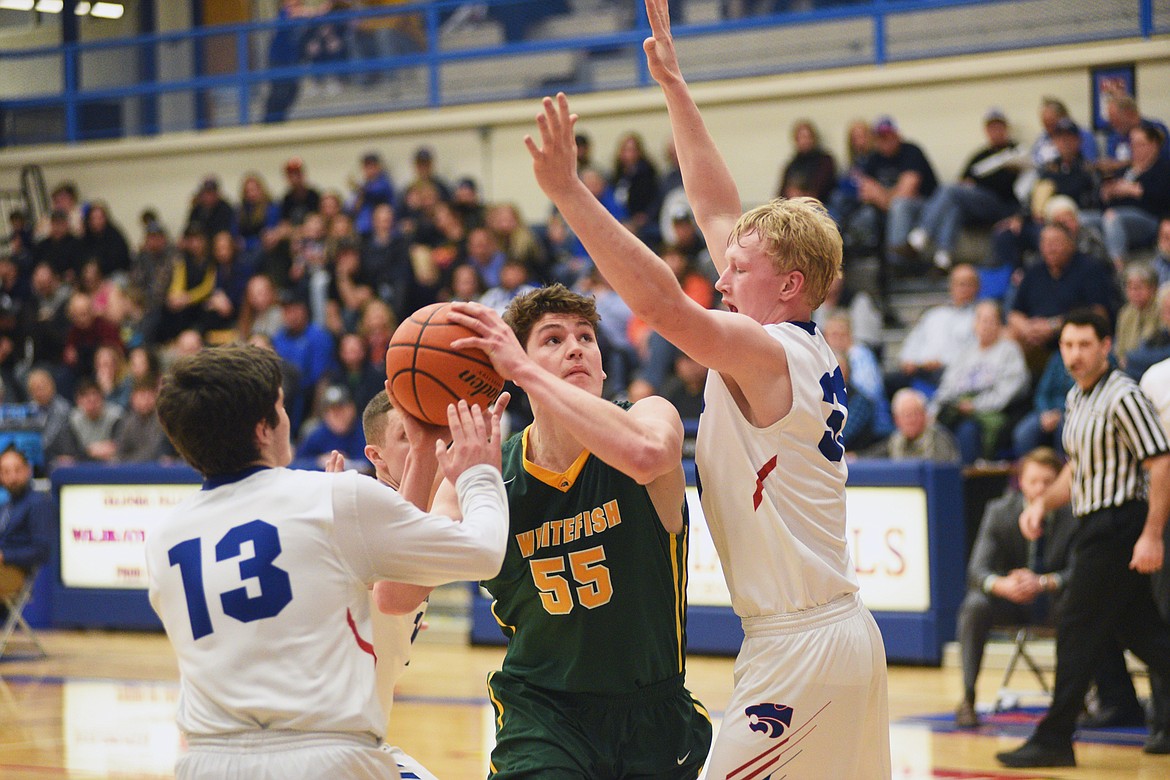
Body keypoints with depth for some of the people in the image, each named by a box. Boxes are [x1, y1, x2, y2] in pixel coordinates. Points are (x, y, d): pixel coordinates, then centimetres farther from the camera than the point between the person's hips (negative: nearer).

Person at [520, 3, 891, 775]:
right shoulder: (805, 348, 10)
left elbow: (661, 300, -30)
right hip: (847, 632, 10)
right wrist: (673, 84, 20)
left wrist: (570, 192, -32)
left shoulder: (766, 355, -13)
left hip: (799, 648, -9)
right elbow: (719, 213, 16)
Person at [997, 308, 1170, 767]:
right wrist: (1043, 504, 10)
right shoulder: (1076, 399, 14)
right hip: (1098, 525, 9)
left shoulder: (1122, 397, -15)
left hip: (1119, 527, -9)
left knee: (1077, 631, -6)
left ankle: (1053, 741, -1)